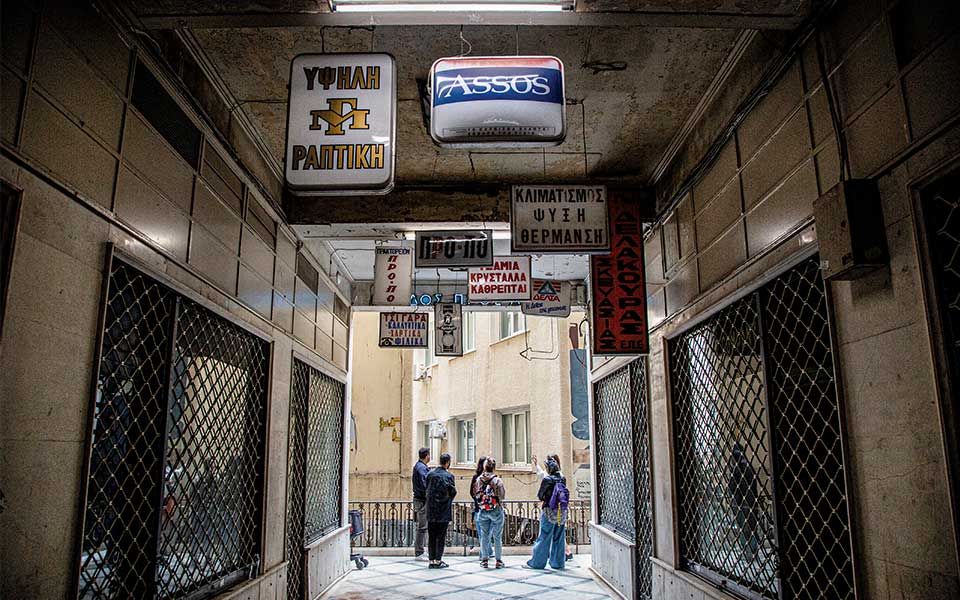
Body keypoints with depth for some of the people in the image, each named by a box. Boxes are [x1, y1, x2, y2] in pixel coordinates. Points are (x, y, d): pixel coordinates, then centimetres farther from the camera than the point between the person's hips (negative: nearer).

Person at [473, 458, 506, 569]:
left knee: (484, 536, 12)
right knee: (497, 536, 6)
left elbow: (475, 494, 4)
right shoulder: (497, 480, -14)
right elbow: (502, 496, -11)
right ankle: (499, 560, 11)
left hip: (483, 511, 3)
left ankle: (484, 559, 16)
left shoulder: (478, 480, -4)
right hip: (496, 511, -3)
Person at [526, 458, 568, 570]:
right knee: (558, 538, 11)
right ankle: (558, 563, 15)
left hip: (549, 512, -5)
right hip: (562, 512, 5)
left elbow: (540, 495, -5)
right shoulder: (563, 479, 4)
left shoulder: (547, 479, -12)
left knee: (543, 538, 0)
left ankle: (536, 563, 6)